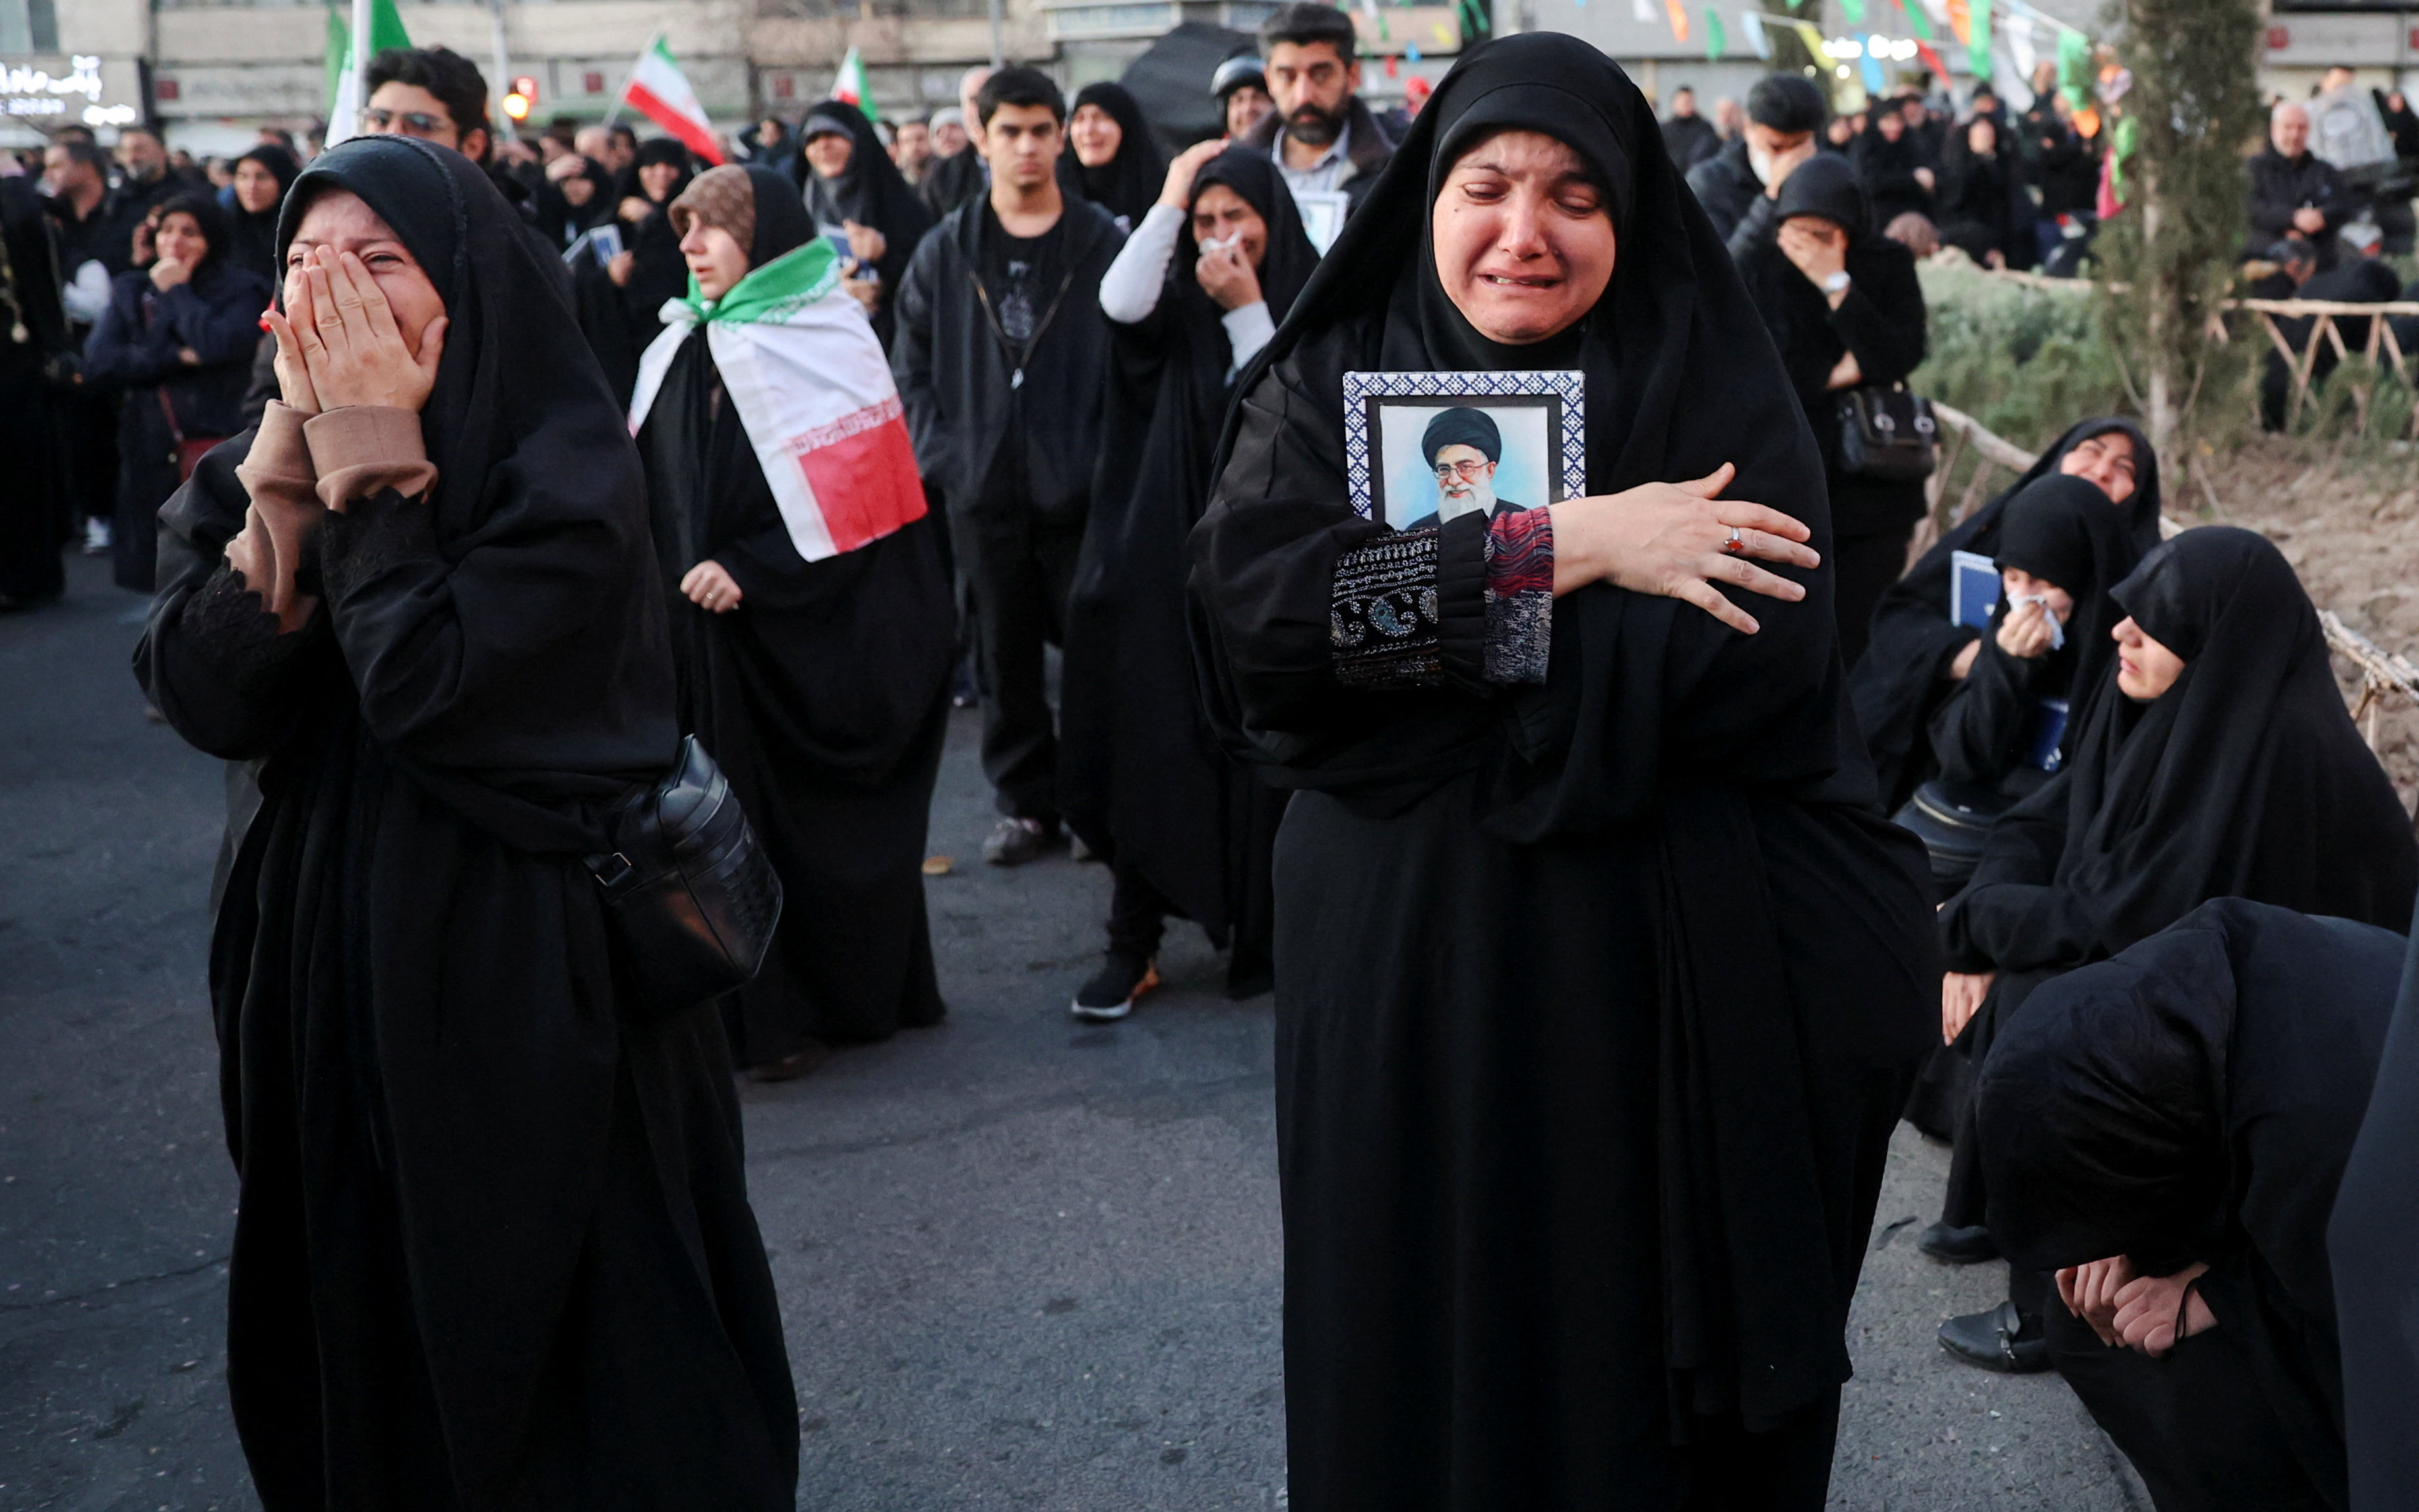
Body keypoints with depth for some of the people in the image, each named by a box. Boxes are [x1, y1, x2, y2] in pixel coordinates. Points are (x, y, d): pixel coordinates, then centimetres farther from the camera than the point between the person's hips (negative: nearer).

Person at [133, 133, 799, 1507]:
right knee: (363, 1320, 18)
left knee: (546, 1327, 7)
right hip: (330, 963, 6)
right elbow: (208, 701, -9)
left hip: (530, 971, -6)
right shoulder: (258, 466, 3)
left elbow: (426, 687, -25)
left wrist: (374, 467, -21)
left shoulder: (567, 465, -15)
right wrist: (291, 466, -15)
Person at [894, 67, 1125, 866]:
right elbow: (911, 363, 10)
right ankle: (1026, 805, 20)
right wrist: (940, 455, -1)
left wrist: (1114, 459, -9)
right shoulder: (945, 251, 7)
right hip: (982, 491, 2)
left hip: (1081, 486, -2)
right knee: (1005, 655, 9)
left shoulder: (1104, 243, 0)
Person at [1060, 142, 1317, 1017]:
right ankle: (1133, 945, 5)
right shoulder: (1184, 304, 7)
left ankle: (1260, 936, 16)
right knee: (1151, 744, 0)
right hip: (1171, 558, 2)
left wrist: (1247, 310, -13)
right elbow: (1119, 301, -16)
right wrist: (1169, 199, -11)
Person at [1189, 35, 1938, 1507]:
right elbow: (1251, 602, -16)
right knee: (1416, 1357, 12)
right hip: (1400, 963, 2)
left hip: (1660, 975, -1)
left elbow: (1753, 660, -16)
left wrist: (1423, 618, -15)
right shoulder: (1325, 386, 3)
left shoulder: (1723, 395, -1)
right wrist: (1566, 546, -18)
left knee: (1642, 1354, 9)